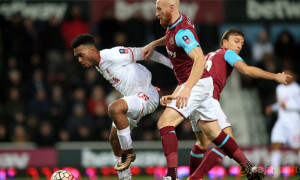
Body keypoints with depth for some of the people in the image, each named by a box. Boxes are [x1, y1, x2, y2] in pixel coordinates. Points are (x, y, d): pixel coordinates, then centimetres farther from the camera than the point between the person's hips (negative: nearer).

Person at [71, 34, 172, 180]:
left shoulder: (114, 55, -19)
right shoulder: (99, 66, 9)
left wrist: (174, 65, -6)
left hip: (147, 95, -10)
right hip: (133, 97, 10)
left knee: (114, 109, -34)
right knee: (114, 139, 7)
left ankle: (128, 152, -18)